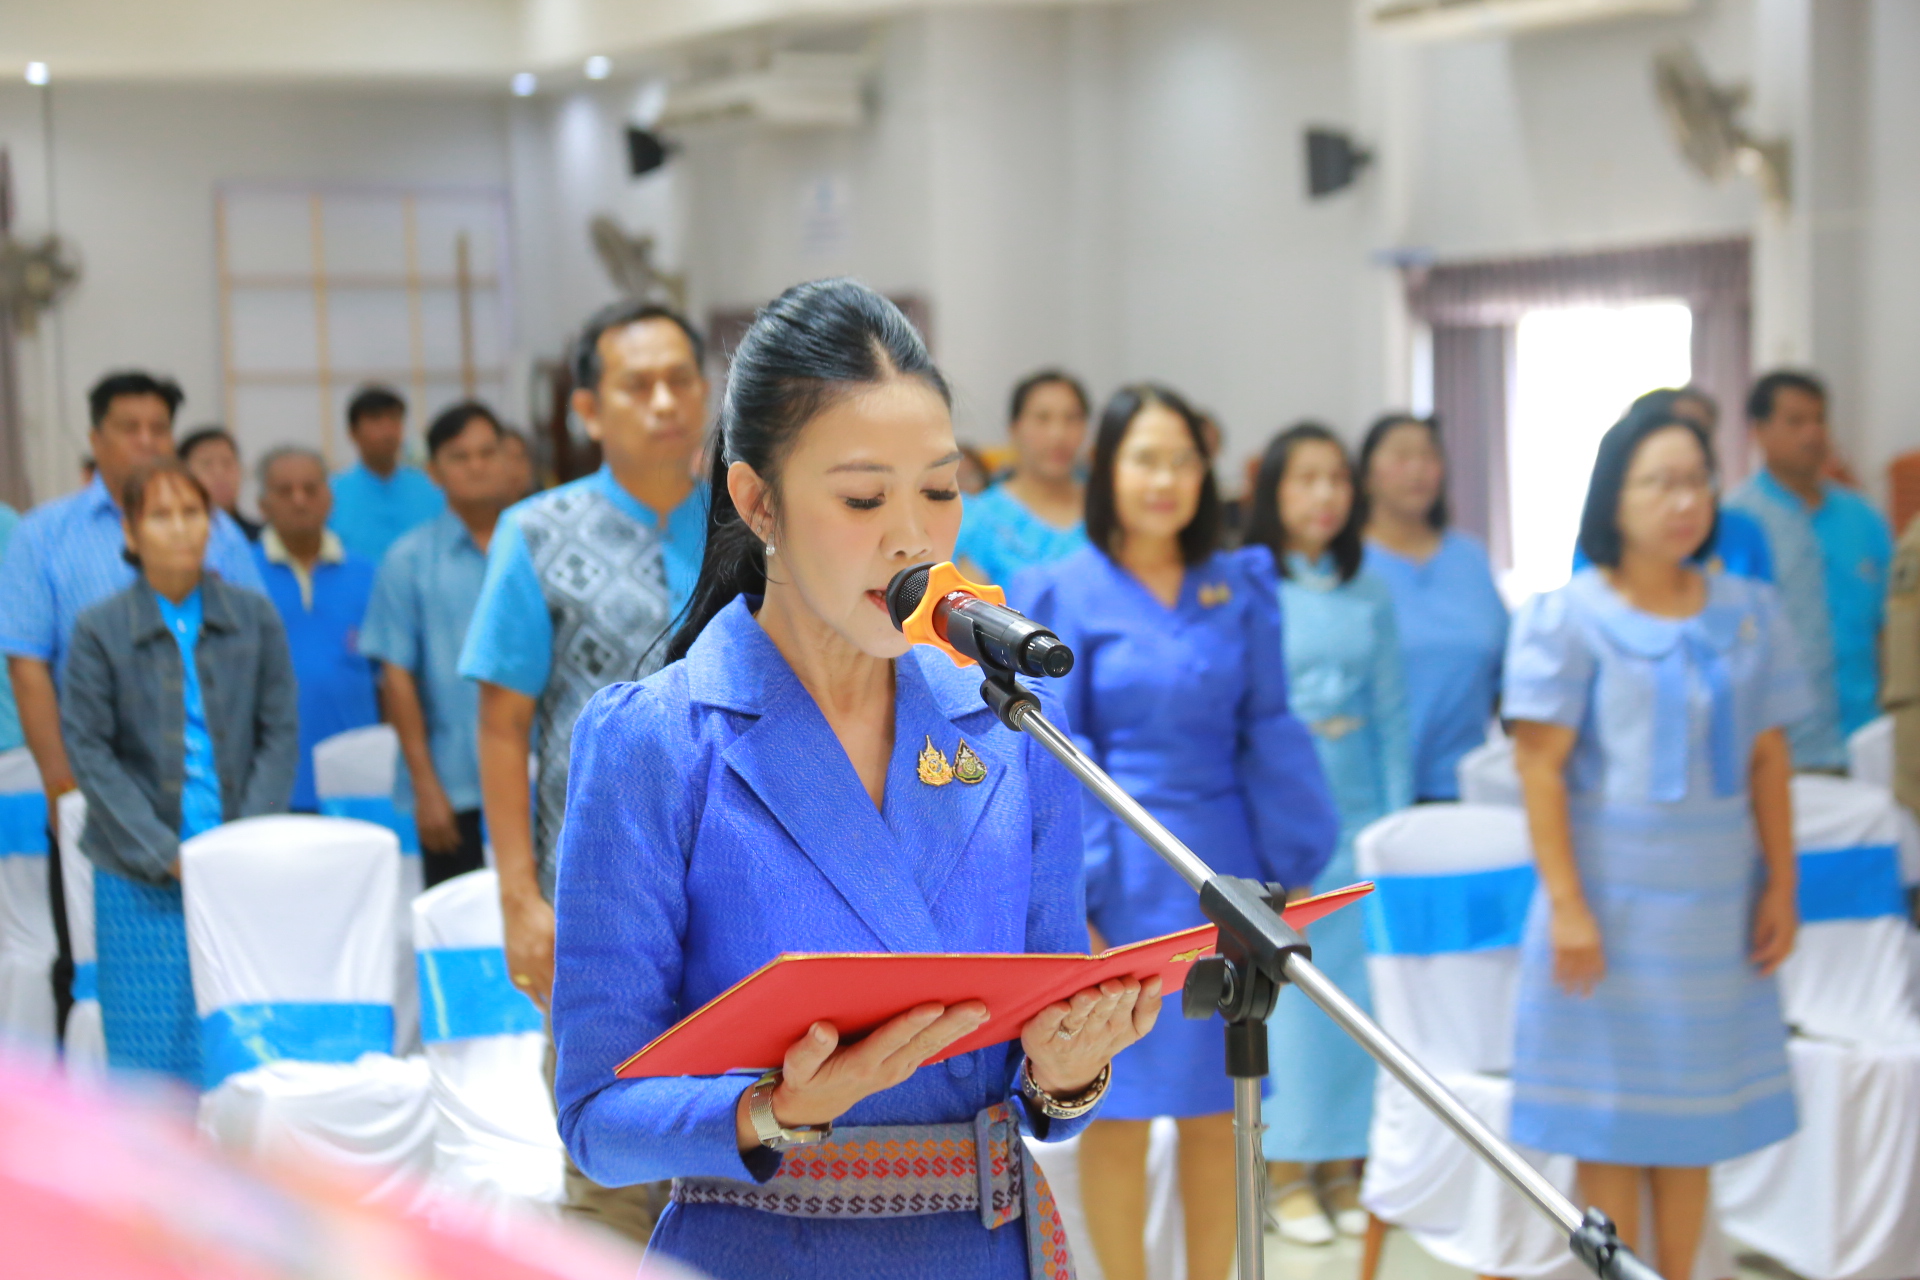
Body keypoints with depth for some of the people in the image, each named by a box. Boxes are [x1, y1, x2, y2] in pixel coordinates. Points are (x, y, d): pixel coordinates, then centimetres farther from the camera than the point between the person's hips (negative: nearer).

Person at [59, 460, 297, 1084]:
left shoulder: (254, 617, 6)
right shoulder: (99, 628, 0)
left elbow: (280, 735, 5)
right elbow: (89, 751, -2)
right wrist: (163, 855, -9)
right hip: (140, 879, -1)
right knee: (152, 1056, 0)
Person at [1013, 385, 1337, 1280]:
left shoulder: (1240, 588, 8)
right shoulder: (1067, 594, -2)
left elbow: (1266, 734, 7)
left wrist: (1286, 871, 2)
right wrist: (1072, 900, -13)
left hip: (1223, 869, 3)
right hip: (1123, 875, -3)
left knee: (1217, 1109, 9)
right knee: (1121, 1110, 3)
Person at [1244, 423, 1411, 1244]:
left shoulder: (1368, 596, 9)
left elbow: (1391, 714, 10)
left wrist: (1397, 822, 6)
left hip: (1357, 805, 4)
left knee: (1359, 984, 4)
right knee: (1283, 985, -1)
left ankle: (1345, 1162, 16)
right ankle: (1286, 1169, 10)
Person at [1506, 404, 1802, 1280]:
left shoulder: (1749, 613, 6)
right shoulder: (1567, 618, -6)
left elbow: (1769, 760, 9)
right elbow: (1539, 766, -9)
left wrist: (1781, 886, 4)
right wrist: (1566, 905, -13)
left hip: (1715, 908, 4)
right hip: (1612, 904, -4)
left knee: (1693, 1122, 9)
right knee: (1611, 1132, 2)